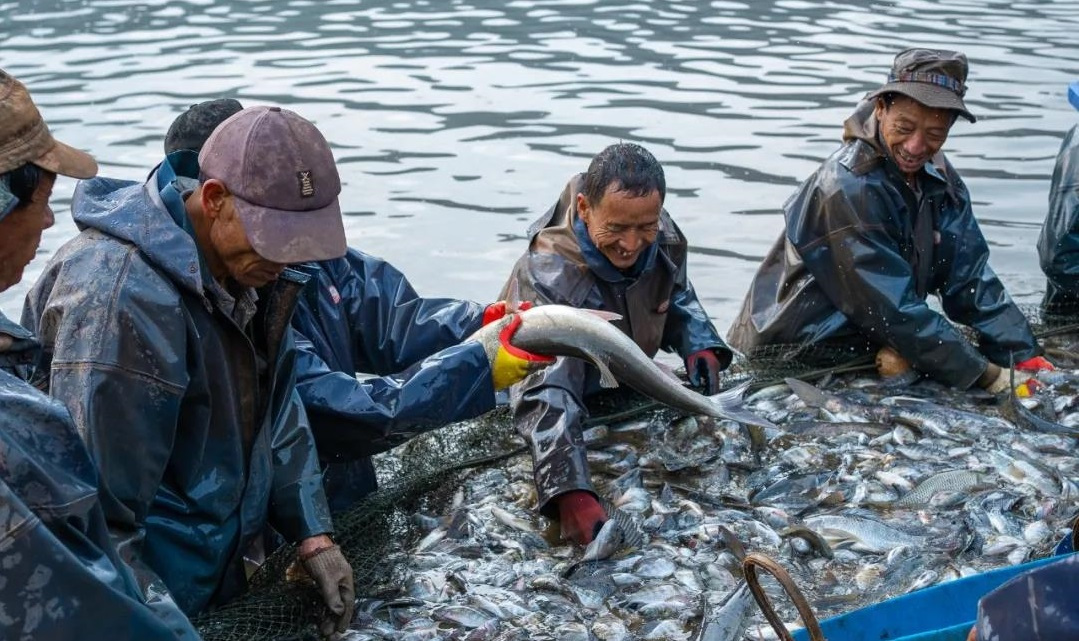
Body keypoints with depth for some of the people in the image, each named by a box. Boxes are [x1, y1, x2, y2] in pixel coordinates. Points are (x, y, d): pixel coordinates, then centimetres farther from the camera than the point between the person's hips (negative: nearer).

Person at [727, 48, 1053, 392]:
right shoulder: (847, 188, -22)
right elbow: (895, 311, -23)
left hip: (864, 352, 7)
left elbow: (972, 280, 2)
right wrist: (989, 377, -20)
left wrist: (1024, 357, -9)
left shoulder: (940, 180, 3)